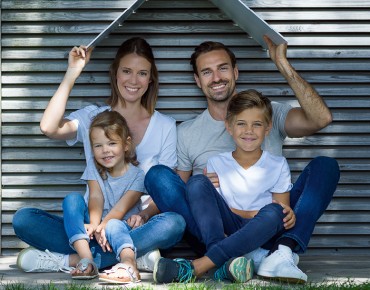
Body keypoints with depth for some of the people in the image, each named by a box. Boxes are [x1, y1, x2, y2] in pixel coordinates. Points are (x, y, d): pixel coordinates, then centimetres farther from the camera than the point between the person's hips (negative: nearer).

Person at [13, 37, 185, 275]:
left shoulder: (165, 126, 10)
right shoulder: (93, 117, 9)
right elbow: (50, 128, -13)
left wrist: (145, 215, -19)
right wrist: (72, 74, -9)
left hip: (136, 228, 0)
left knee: (174, 223, -35)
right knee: (23, 219, -23)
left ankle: (69, 260, -27)